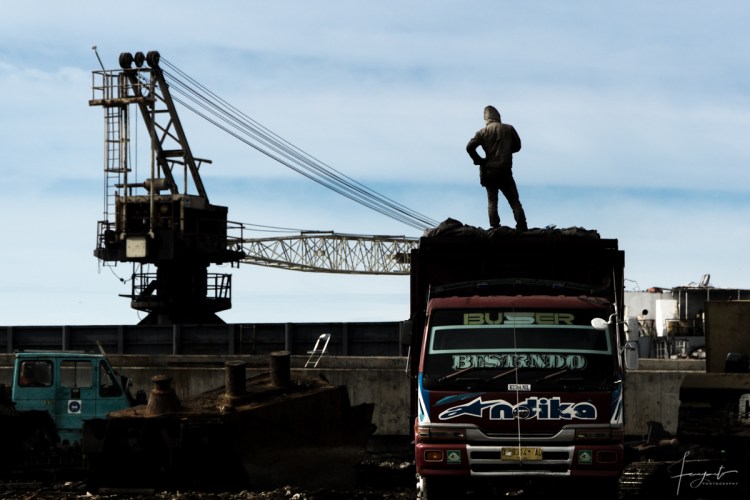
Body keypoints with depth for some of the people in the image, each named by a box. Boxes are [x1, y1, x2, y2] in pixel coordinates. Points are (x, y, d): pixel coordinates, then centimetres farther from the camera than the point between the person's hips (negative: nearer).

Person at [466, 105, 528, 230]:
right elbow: (517, 146, 12)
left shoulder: (483, 132, -2)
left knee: (492, 201, 8)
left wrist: (479, 160, -1)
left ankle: (495, 228, -3)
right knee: (514, 201, 4)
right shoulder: (509, 129, 1)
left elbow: (469, 147, -12)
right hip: (505, 172, 0)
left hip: (489, 172, 0)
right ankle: (522, 228, -5)